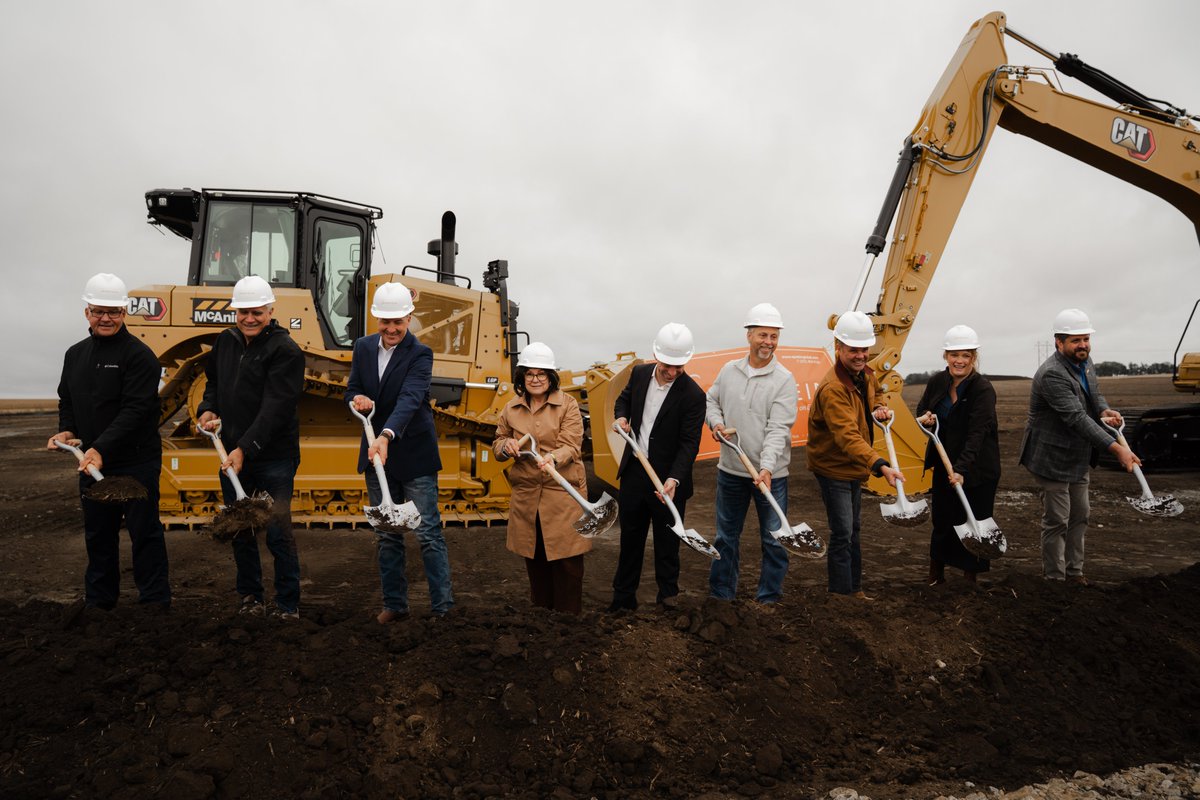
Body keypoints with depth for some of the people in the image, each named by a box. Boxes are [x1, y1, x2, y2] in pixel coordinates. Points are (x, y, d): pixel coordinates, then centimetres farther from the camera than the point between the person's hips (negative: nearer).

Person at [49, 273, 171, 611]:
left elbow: (135, 410, -20)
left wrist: (101, 449, -27)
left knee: (144, 532, 1)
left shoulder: (139, 355, -13)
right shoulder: (75, 354, 11)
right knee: (98, 534, 16)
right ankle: (98, 601, 30)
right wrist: (66, 430, 3)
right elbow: (67, 400, 22)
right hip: (91, 461, 7)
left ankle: (155, 602, 12)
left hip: (136, 462, -7)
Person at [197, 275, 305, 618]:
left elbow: (275, 409, -20)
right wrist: (207, 409, 3)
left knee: (277, 532, -4)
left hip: (273, 458, -6)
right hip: (230, 454, 7)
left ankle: (288, 605, 10)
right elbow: (213, 382, 24)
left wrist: (245, 449, -25)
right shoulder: (225, 342, 9)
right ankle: (250, 596, 30)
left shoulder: (285, 351, -13)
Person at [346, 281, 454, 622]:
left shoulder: (420, 355, -13)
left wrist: (386, 435, -44)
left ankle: (442, 607, 7)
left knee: (428, 532, -1)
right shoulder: (364, 347, 4)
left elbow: (409, 399, -28)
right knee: (386, 535, 13)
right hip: (375, 453, 6)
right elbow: (351, 391, 10)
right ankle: (394, 603, 25)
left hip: (414, 455, -5)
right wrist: (357, 399, -16)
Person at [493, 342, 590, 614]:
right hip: (526, 494, 4)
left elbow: (571, 446, -12)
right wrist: (506, 446, -6)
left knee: (567, 559, -1)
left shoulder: (568, 405, -3)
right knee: (535, 559, 14)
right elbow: (497, 445, 18)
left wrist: (553, 458, -34)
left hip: (563, 493, -4)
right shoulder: (511, 409, 9)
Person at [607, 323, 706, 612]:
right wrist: (621, 417, -4)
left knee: (667, 541, 9)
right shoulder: (640, 373, -2)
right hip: (634, 470, 5)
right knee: (630, 536, 16)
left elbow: (689, 444, -20)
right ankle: (623, 595, 29)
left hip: (668, 478, -5)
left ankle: (668, 596, 27)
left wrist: (674, 479, -31)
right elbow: (624, 399, 18)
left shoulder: (693, 394, -18)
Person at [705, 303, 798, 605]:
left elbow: (778, 429, -19)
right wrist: (715, 421, -4)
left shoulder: (784, 380, -11)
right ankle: (721, 593, 30)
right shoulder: (729, 370, 3)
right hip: (730, 470, 4)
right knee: (726, 536, 16)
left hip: (770, 474, -4)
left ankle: (768, 598, 20)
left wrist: (767, 468, -31)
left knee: (773, 539, 4)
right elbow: (711, 400, 18)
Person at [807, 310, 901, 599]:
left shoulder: (867, 375, 1)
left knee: (853, 530, 19)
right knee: (842, 534, -4)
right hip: (833, 468, -9)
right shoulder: (833, 388, -29)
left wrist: (880, 410, -4)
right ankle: (841, 594, 9)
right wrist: (880, 465, -51)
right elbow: (848, 436, -40)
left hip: (854, 467, 9)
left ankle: (854, 589, 33)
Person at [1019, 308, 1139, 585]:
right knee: (1057, 522, 1)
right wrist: (1116, 448, -36)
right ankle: (1055, 578, 13)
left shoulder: (1084, 361, 3)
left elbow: (1095, 394, 18)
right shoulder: (1052, 374, -27)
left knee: (1079, 517, 18)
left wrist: (1104, 411, -7)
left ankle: (1074, 571, 32)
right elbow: (1077, 418, -32)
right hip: (1053, 460, -9)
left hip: (1079, 458, 9)